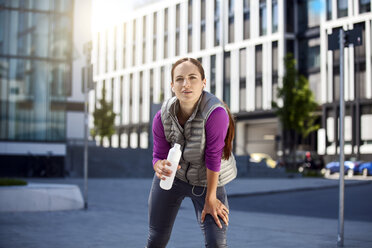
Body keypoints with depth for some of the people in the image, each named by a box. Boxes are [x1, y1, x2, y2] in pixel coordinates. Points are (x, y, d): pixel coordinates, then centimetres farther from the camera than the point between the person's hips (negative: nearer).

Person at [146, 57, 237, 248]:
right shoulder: (162, 117, -19)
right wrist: (160, 167, -37)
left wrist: (210, 199, -18)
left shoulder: (216, 113, -32)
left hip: (207, 181, -3)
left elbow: (213, 159, -26)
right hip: (172, 177, 3)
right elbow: (159, 155, -11)